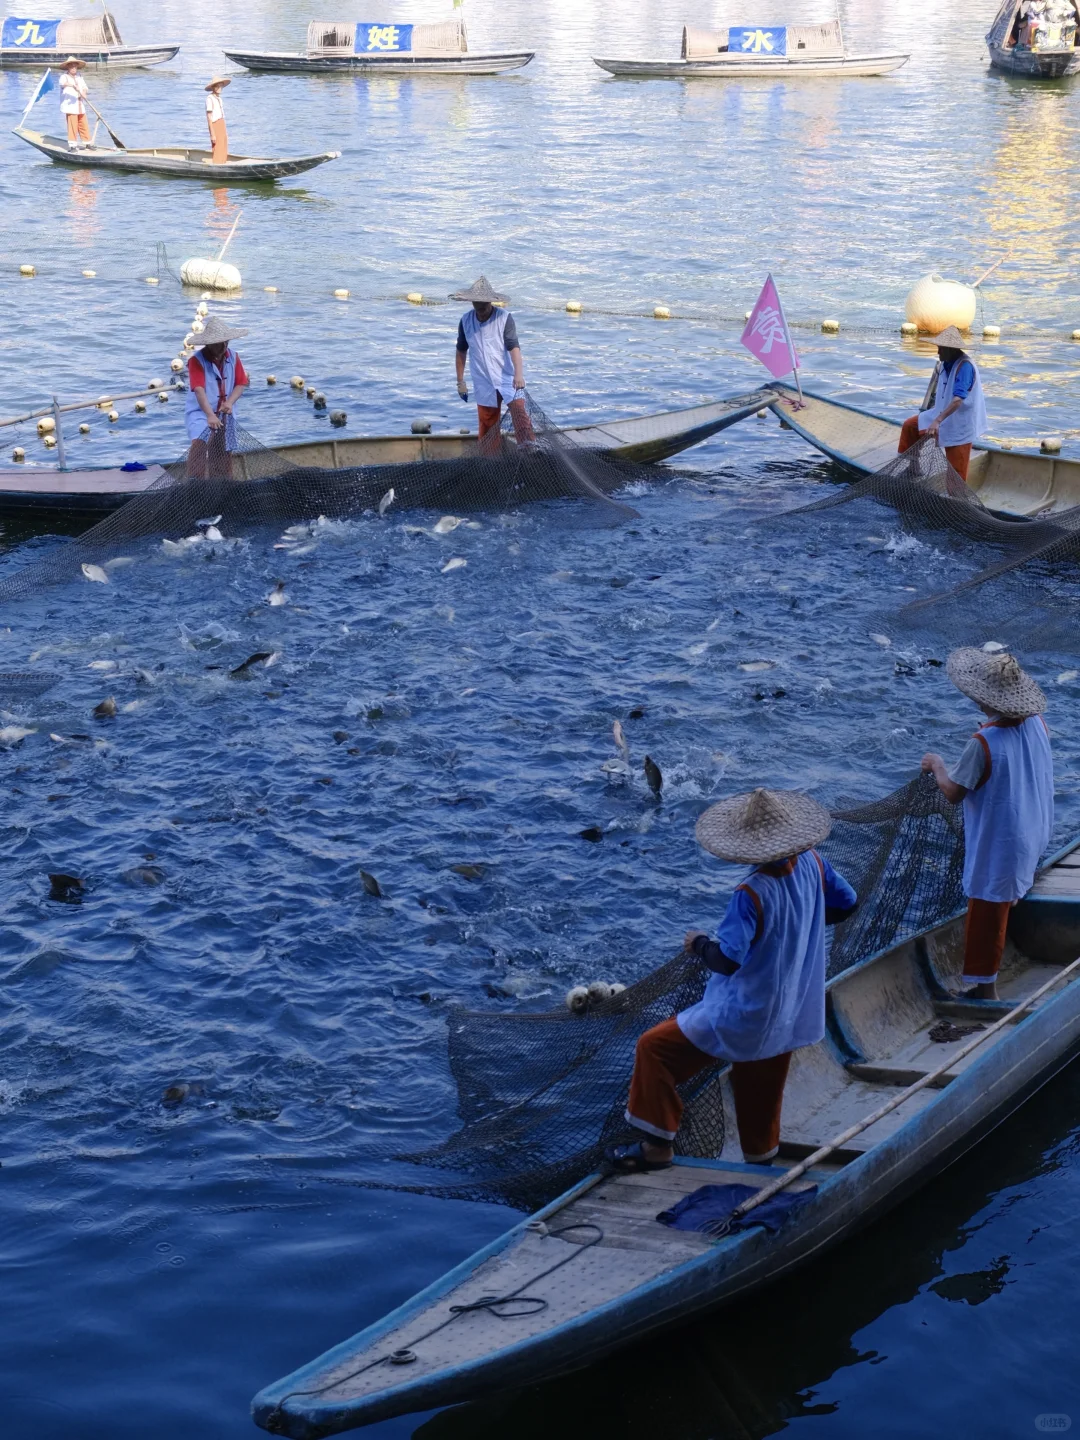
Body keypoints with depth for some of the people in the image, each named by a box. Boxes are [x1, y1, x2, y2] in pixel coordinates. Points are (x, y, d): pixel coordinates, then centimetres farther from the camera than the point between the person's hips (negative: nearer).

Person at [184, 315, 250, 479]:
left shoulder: (233, 357, 1)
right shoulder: (197, 361, -16)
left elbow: (241, 383, 1)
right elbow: (199, 390, -26)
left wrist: (230, 402, -19)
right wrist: (210, 415, -38)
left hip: (225, 413, 5)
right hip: (201, 412, -5)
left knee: (222, 452, 12)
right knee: (199, 444, -27)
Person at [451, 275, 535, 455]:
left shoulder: (504, 318, -11)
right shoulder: (465, 321, 1)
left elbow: (513, 346, -21)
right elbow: (461, 351, 12)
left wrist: (518, 373, -36)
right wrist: (460, 382, 14)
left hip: (509, 379, -3)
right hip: (484, 384, 3)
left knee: (520, 413, -22)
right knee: (487, 429, 8)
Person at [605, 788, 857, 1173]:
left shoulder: (753, 894, -28)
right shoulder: (812, 865, -8)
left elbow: (727, 960, -30)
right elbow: (848, 903, 11)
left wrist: (699, 944, -11)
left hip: (745, 1017, -7)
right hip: (788, 1016, 7)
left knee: (655, 1049, 2)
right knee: (760, 1093, 24)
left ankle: (657, 1146, 5)